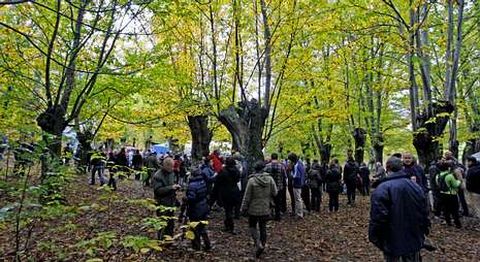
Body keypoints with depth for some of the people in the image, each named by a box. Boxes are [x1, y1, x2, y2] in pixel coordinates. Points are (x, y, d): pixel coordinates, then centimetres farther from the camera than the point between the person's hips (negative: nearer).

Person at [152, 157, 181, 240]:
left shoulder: (171, 173, 6)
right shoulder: (157, 176, -17)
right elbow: (157, 190, -24)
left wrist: (176, 186, 0)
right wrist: (170, 187, -28)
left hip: (171, 203, 8)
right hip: (162, 204, -7)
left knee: (171, 224, 18)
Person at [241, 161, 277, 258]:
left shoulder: (251, 180, -17)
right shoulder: (270, 179, -9)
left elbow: (247, 197, -11)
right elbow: (275, 193, -2)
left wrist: (244, 209, 0)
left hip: (254, 209, -3)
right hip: (266, 209, 3)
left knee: (252, 226, 14)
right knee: (263, 228, 15)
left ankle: (258, 244, -3)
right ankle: (262, 245, 21)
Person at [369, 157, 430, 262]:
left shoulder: (382, 189, -19)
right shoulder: (415, 186, 2)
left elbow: (378, 217, -23)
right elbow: (424, 213, 7)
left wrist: (373, 237, -11)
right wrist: (423, 232, 20)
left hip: (392, 242, -5)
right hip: (413, 240, 5)